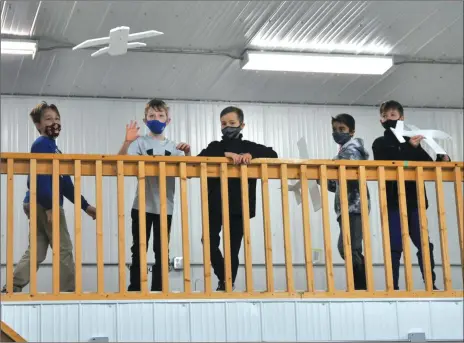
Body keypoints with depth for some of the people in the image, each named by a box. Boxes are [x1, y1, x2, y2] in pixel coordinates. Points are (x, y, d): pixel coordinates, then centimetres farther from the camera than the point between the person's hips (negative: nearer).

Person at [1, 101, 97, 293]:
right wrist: (50, 207, -25)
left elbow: (64, 184, 21)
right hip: (44, 205, -9)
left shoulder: (53, 147, 21)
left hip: (38, 205, 9)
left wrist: (85, 206, 19)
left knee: (36, 252, 8)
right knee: (64, 250, -4)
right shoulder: (42, 144, -8)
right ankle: (68, 292, 1)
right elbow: (40, 178, -19)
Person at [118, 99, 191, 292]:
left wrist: (187, 154, -13)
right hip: (142, 206, -3)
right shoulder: (140, 142, 1)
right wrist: (127, 142, -29)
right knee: (139, 250, 2)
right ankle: (134, 289, 8)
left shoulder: (173, 147, 11)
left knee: (161, 252, 6)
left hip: (165, 207, 3)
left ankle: (158, 290, 12)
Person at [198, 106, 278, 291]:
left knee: (233, 249, 2)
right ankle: (224, 279, 4)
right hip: (216, 205, 0)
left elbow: (273, 155, -2)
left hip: (240, 206, 0)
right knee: (209, 241, -12)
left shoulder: (249, 147, 12)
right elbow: (201, 158, -8)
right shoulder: (215, 146, 12)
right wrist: (226, 154, -20)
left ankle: (227, 286, 8)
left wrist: (251, 155, -18)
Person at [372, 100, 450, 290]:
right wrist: (409, 148, -21)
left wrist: (442, 160, -6)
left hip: (414, 201, 3)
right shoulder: (380, 143, 7)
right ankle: (393, 288, -1)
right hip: (393, 202, -3)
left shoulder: (412, 141, 15)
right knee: (395, 247, -4)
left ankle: (431, 285, 3)